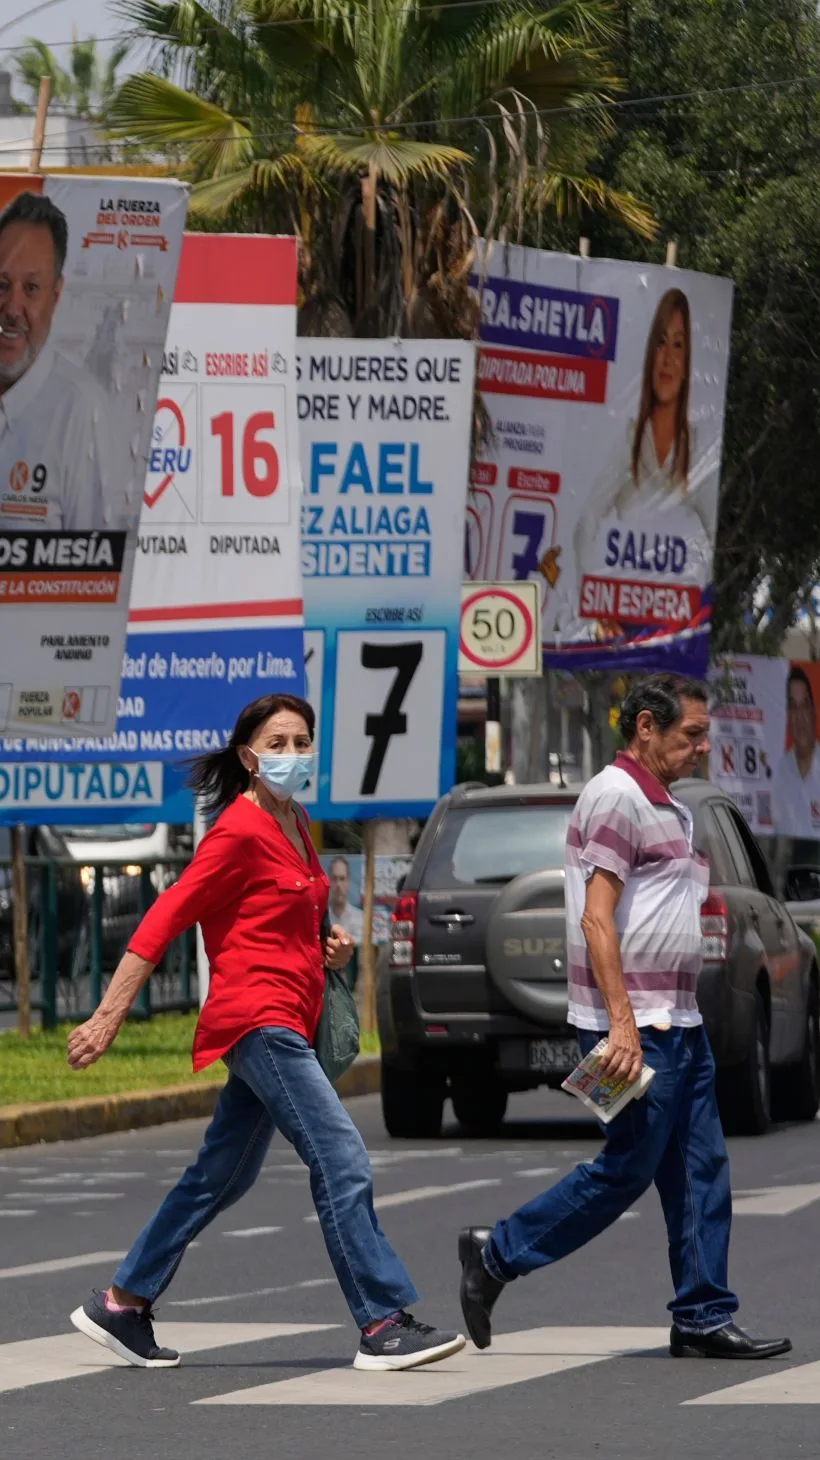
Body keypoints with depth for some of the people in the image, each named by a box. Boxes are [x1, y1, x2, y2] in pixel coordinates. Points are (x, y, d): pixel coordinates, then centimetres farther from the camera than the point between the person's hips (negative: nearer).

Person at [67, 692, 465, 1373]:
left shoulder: (296, 825, 15)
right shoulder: (241, 831, -12)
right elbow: (166, 919, -14)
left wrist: (327, 947, 8)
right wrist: (107, 1019, -18)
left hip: (288, 1024, 10)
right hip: (257, 1017, -10)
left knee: (222, 1176, 14)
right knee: (342, 1160, -15)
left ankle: (121, 1305, 21)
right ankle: (383, 1326, -16)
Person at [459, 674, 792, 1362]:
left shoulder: (670, 809, 19)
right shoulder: (615, 795, -11)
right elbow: (597, 919, -18)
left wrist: (674, 1018, 18)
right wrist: (623, 1024, -23)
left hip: (679, 1021, 10)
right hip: (635, 1025, -10)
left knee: (700, 1172, 6)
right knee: (627, 1169, -7)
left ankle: (705, 1318, 7)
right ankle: (497, 1255, 5)